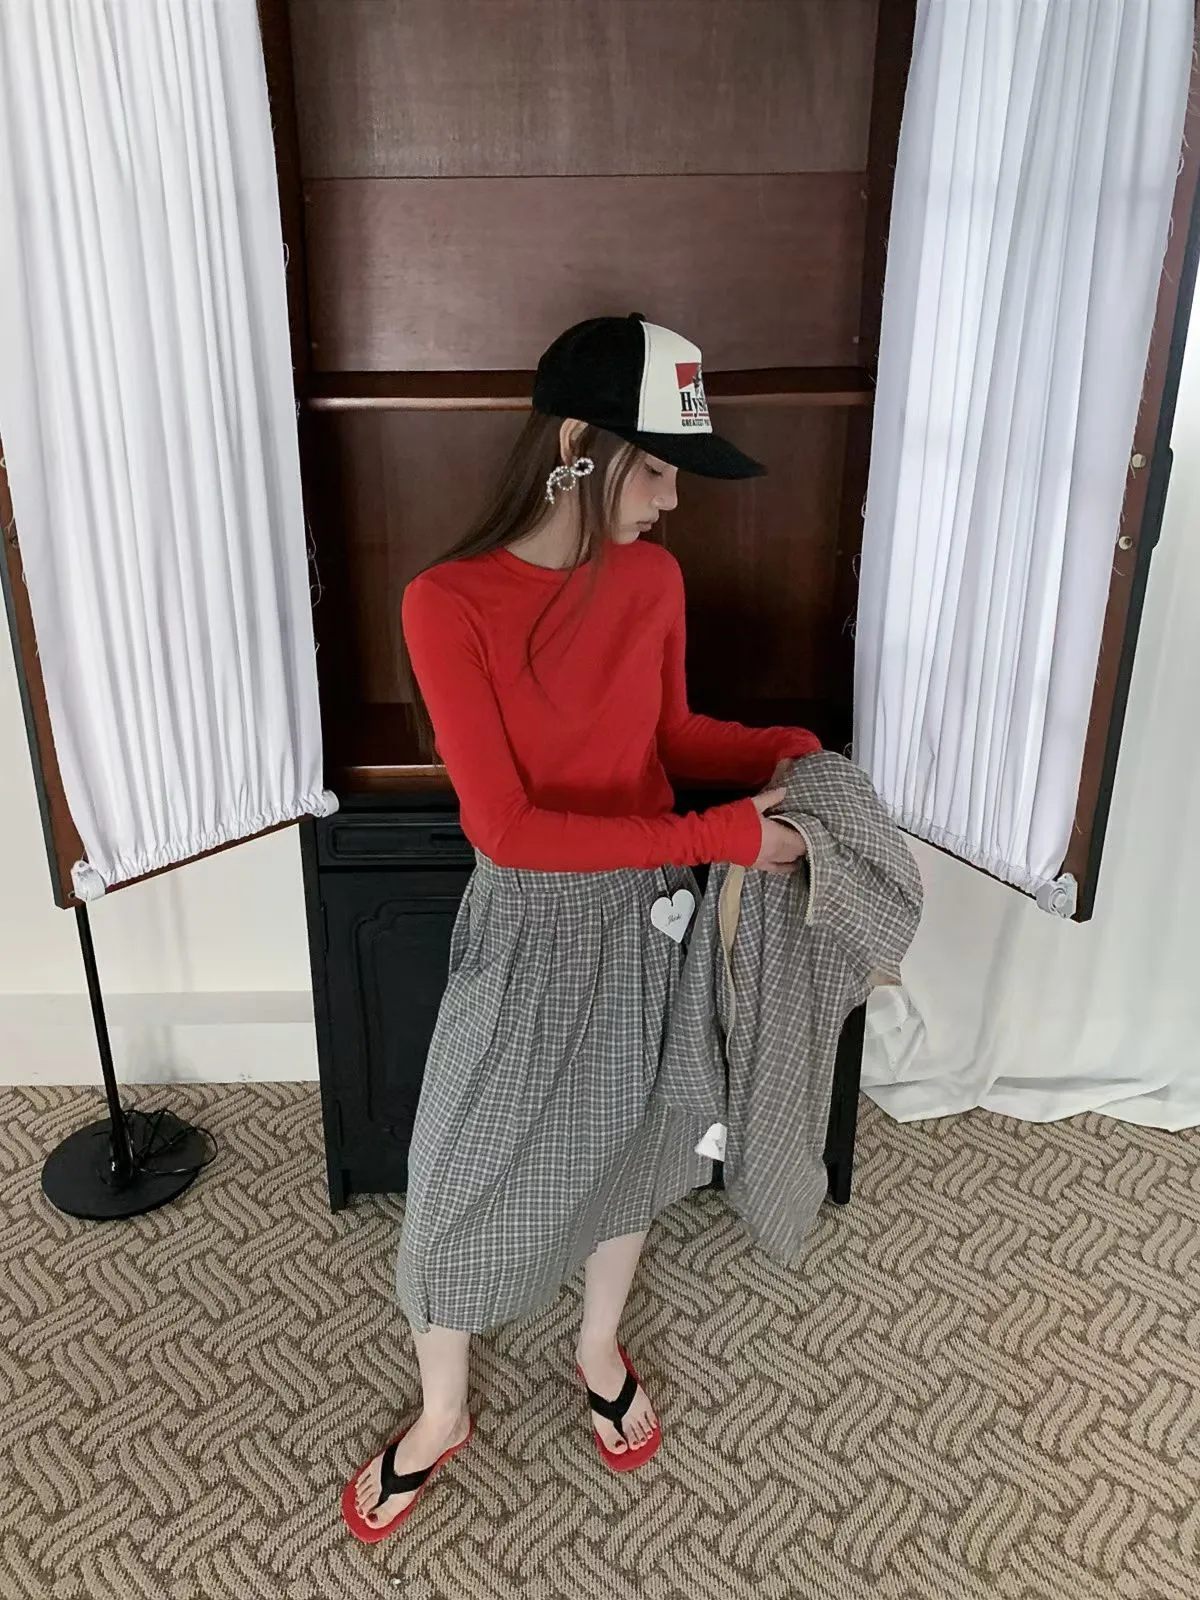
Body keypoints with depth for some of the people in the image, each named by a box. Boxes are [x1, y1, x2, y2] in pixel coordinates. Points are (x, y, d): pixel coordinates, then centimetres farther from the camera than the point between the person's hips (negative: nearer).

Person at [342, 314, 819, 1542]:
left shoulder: (653, 577, -6)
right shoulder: (449, 602, -22)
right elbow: (507, 825, -25)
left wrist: (776, 750, -9)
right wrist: (718, 837, -26)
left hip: (646, 918, 4)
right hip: (529, 929, -4)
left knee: (626, 1148, 22)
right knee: (465, 1178, 12)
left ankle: (600, 1352, 52)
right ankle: (441, 1417, 41)